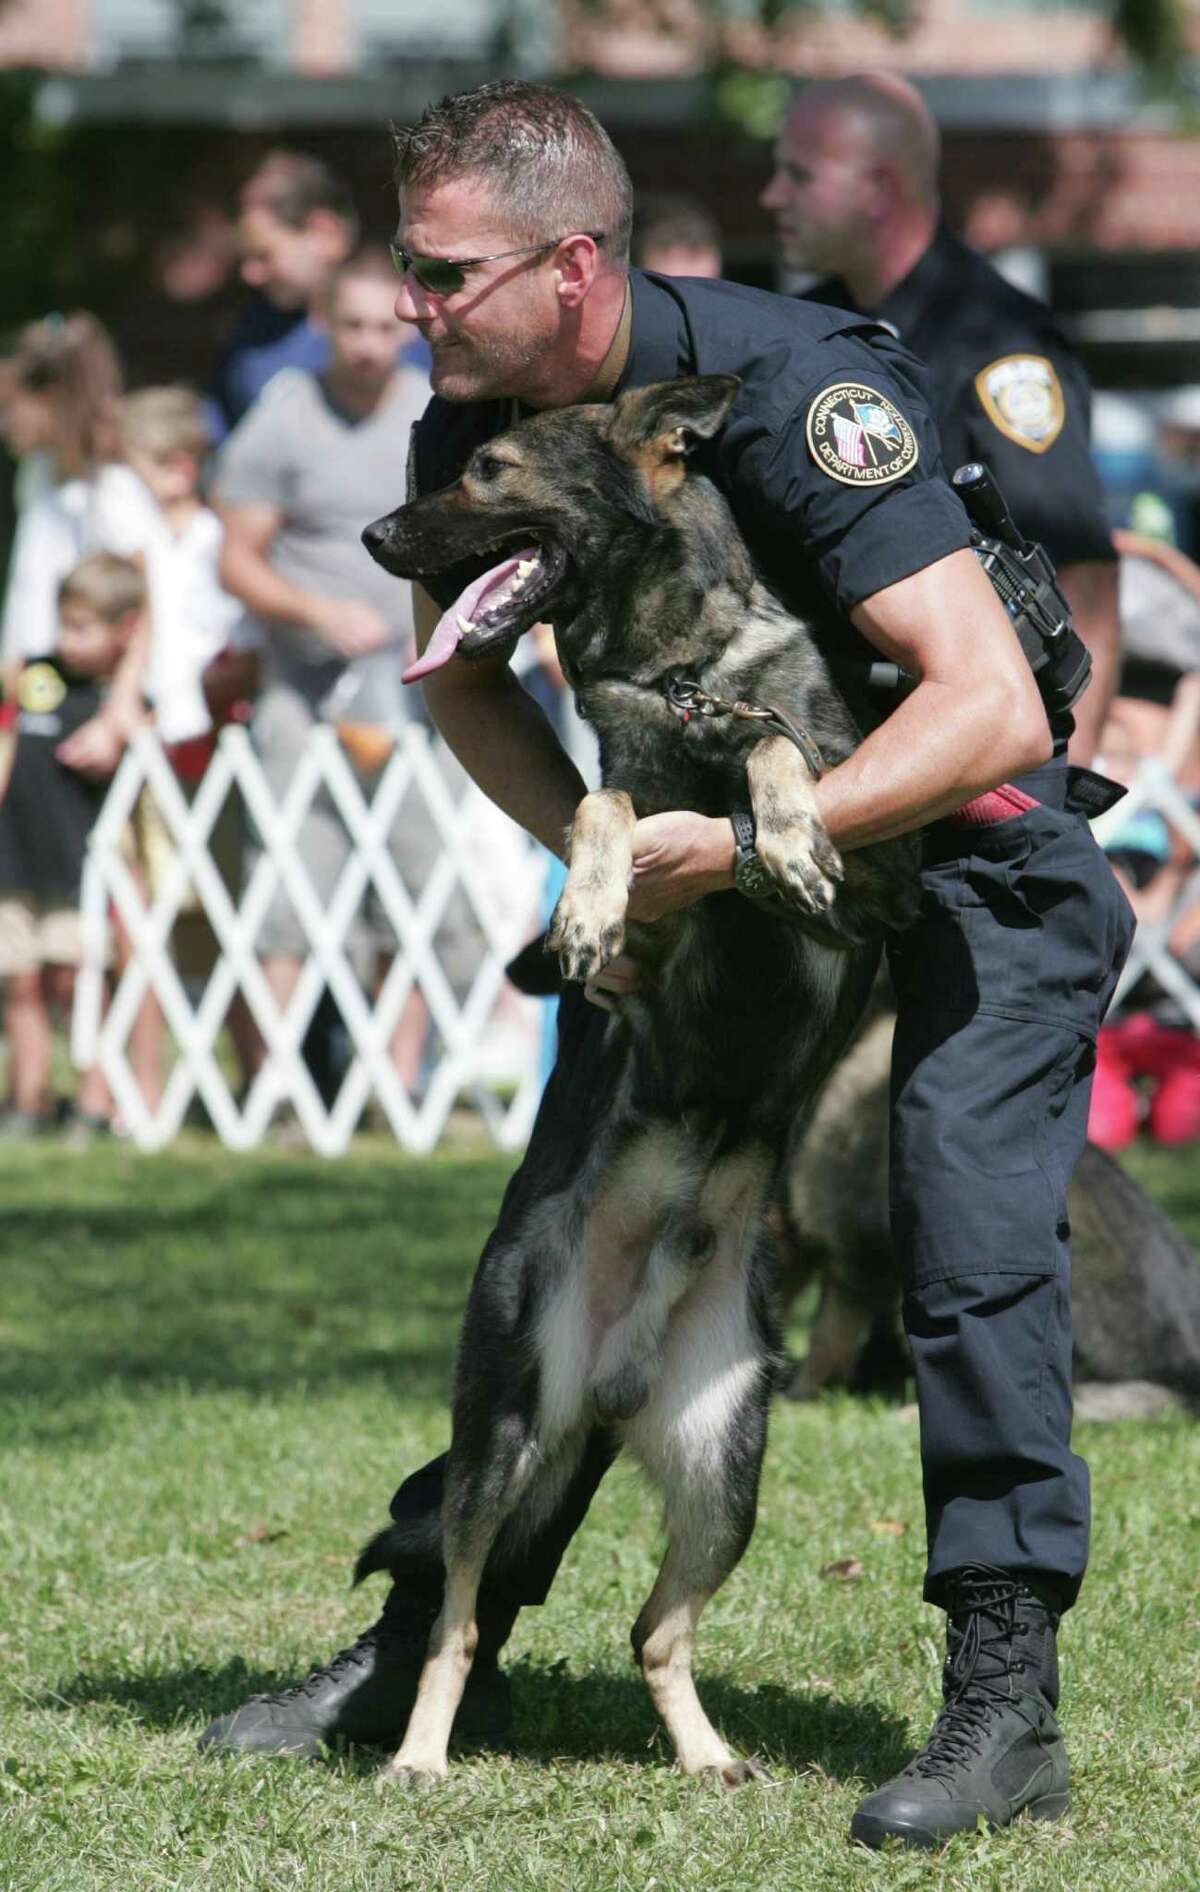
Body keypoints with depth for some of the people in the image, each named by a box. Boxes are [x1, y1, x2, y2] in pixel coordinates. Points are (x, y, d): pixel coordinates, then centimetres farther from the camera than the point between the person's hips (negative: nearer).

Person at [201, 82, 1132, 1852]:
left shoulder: (791, 388, -33)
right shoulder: (474, 422, -13)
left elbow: (992, 711, -39)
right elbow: (466, 680, 7)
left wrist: (741, 847, -43)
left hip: (961, 820, -6)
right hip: (704, 813, 7)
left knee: (971, 1214, -20)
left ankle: (1007, 1694, -16)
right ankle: (440, 1641, 16)